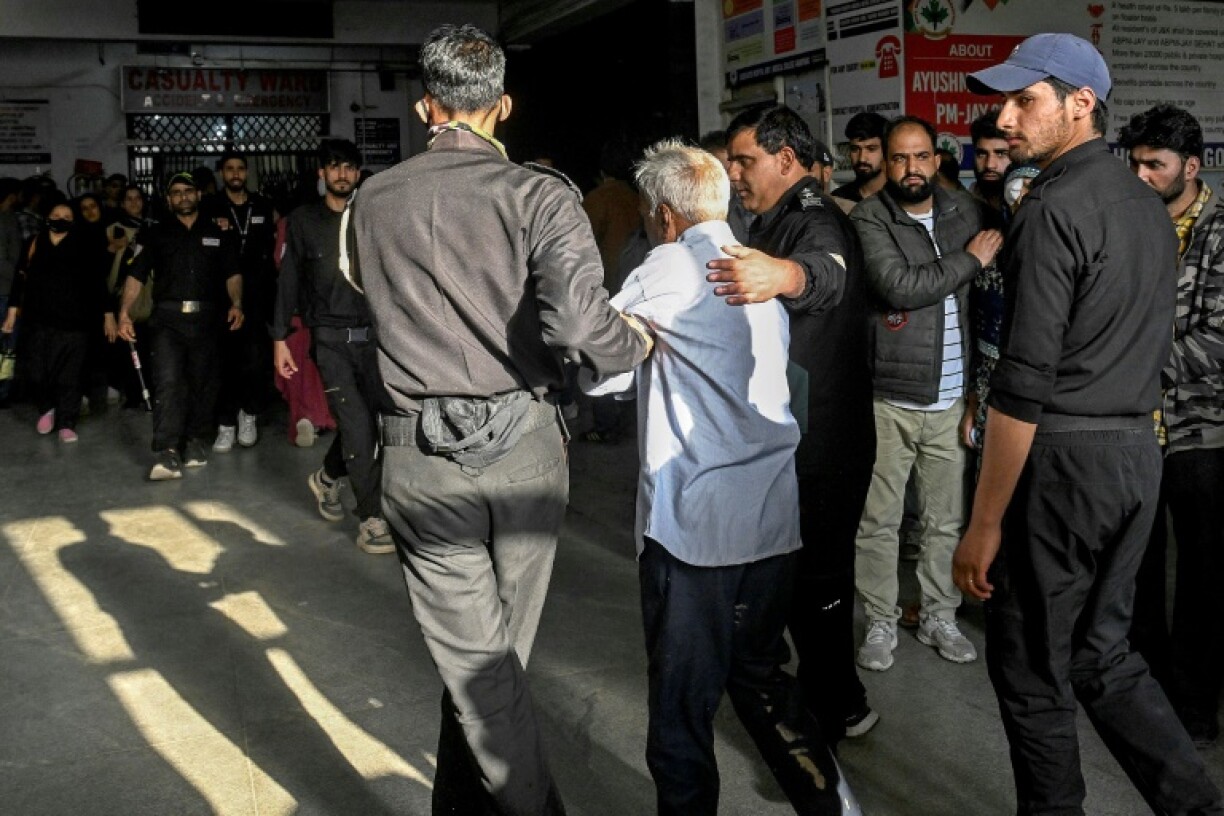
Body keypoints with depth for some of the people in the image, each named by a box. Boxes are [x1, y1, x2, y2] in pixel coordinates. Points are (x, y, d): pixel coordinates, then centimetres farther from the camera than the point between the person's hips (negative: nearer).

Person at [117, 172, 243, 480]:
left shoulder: (219, 233, 13)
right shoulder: (155, 234, 11)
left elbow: (233, 273, 9)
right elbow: (136, 275, 5)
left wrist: (236, 304, -9)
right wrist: (124, 312, -8)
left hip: (207, 318, 2)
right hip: (167, 318, -1)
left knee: (203, 383, 8)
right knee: (167, 381, -14)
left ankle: (196, 442, 23)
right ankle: (166, 454, -21)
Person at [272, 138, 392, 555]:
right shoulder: (303, 220, 5)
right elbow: (288, 281, 6)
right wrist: (280, 338, 2)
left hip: (373, 336, 3)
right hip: (331, 339, -3)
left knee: (367, 422, 8)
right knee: (358, 426, -11)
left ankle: (327, 478, 37)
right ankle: (371, 520, -2)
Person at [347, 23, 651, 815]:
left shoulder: (372, 201, 2)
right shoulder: (538, 194, -7)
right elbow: (577, 318, -22)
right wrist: (634, 343, -2)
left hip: (422, 455, 0)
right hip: (524, 447, 0)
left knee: (474, 663, 7)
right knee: (496, 652, 18)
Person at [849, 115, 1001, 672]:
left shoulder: (965, 211, 8)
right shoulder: (869, 219, -6)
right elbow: (899, 287, -20)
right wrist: (971, 259, -10)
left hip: (950, 400, 4)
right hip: (889, 400, -4)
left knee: (946, 520, 13)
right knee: (879, 521, 5)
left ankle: (938, 616, 29)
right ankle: (880, 623, 20)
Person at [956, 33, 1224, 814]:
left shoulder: (1054, 208, -15)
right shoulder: (1146, 202, 13)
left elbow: (1022, 387, -19)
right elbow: (1144, 347, 17)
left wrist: (983, 524, -15)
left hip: (1064, 459, -9)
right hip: (1137, 452, 9)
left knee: (1032, 670, 7)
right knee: (1101, 654, 18)